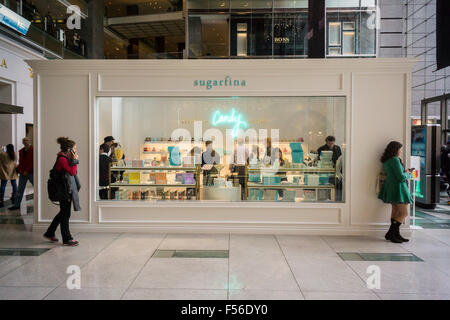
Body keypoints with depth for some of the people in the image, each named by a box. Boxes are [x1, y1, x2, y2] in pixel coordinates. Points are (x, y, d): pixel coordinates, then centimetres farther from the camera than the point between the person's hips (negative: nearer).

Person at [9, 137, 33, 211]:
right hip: (23, 173, 6)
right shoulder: (21, 151, 12)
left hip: (31, 172, -6)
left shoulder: (32, 150, -7)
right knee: (20, 189, 8)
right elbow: (20, 162, 17)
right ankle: (16, 205, 13)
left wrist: (27, 171, -14)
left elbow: (33, 162, -12)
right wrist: (20, 170, 4)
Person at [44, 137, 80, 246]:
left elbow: (72, 172, 14)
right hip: (64, 190, -10)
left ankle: (49, 233, 32)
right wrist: (75, 160, -14)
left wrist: (74, 160, 6)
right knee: (65, 214, -1)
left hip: (68, 189, 10)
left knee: (63, 213, 19)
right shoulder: (62, 159, -16)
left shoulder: (66, 158, 13)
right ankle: (67, 239, 8)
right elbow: (72, 172, -21)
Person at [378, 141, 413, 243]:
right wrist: (407, 174, 0)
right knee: (404, 213, -2)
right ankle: (391, 234, -2)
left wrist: (405, 172, 12)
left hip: (391, 189, 10)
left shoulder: (386, 161, 12)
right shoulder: (395, 160, -17)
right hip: (398, 188, -10)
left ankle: (396, 235, 17)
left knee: (395, 212, 13)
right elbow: (401, 177, -19)